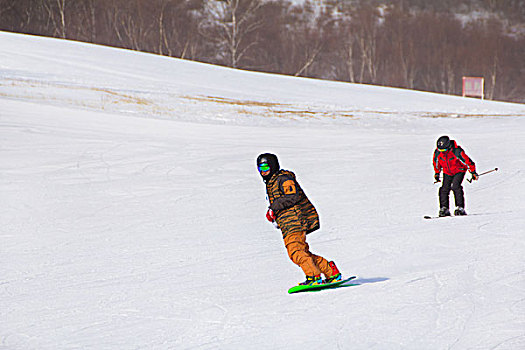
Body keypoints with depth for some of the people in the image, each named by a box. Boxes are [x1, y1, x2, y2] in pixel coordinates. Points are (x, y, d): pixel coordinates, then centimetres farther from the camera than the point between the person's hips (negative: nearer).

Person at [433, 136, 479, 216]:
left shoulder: (456, 151, -30)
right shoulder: (437, 152, -16)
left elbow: (467, 161, -21)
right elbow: (436, 163, 6)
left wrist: (473, 172, -16)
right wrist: (437, 173, 16)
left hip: (459, 171, -5)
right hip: (447, 173, 5)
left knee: (455, 186, -24)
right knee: (444, 189, -9)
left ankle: (460, 208, -21)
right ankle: (444, 209, 1)